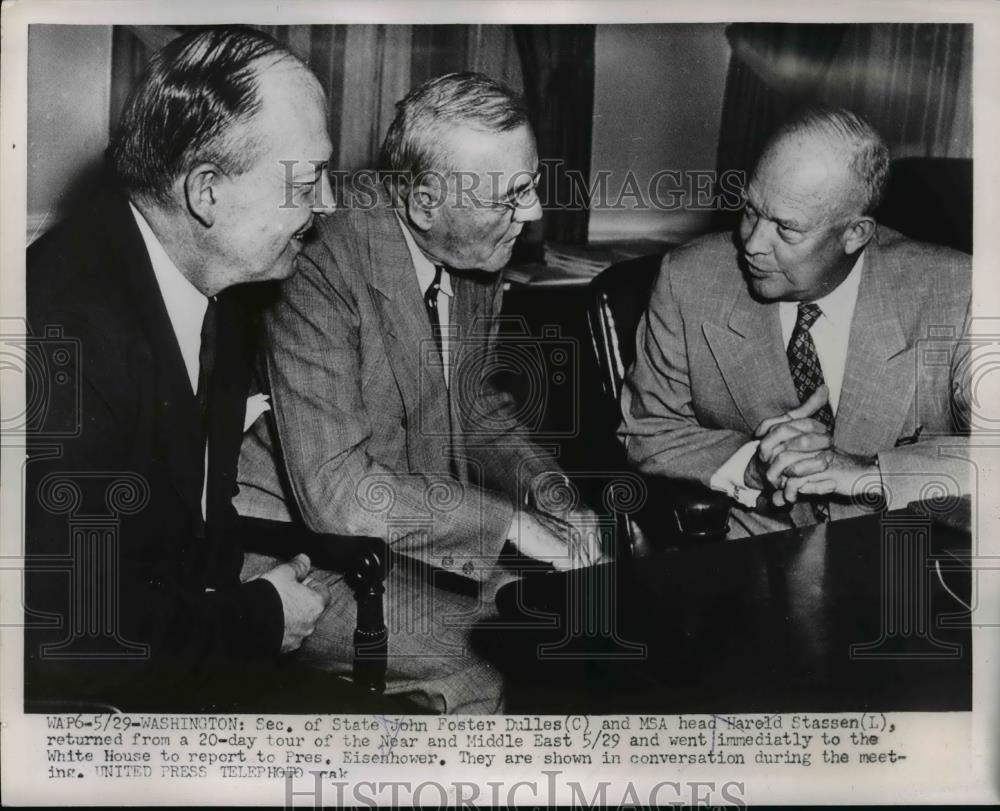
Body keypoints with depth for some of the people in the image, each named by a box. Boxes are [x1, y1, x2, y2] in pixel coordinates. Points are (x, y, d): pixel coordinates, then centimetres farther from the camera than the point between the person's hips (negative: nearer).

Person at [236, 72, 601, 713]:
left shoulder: (477, 252, 0)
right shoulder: (321, 269, -25)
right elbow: (336, 489, -29)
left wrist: (544, 486, -3)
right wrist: (510, 522, -25)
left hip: (430, 523, 8)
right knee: (481, 677, -24)